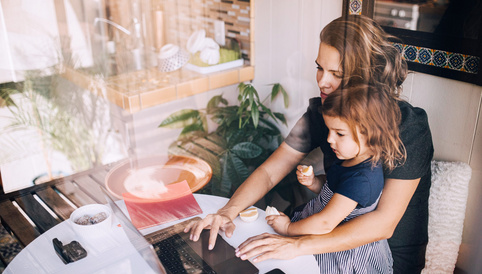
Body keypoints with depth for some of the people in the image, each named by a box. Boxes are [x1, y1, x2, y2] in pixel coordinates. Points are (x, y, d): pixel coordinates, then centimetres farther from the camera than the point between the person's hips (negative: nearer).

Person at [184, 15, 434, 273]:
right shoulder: (320, 111, -6)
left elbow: (384, 222, -28)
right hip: (338, 237, 5)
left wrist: (299, 245, -35)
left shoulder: (409, 126, -22)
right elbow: (269, 170, -5)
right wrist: (229, 211, -23)